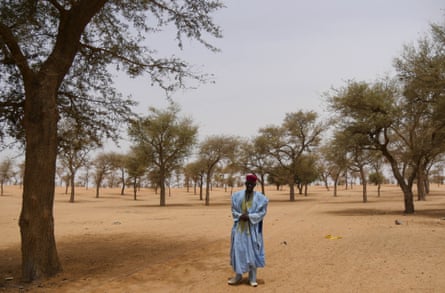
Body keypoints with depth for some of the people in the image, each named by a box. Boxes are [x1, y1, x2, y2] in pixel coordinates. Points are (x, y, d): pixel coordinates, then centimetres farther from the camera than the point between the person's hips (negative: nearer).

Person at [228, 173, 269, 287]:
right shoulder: (237, 195, 3)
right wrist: (240, 216, -13)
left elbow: (262, 212, -5)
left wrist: (249, 216, -16)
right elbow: (233, 210, 7)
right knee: (238, 250, 3)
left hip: (253, 228, -2)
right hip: (239, 227, 2)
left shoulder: (259, 197, -3)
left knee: (252, 251, 2)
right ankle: (238, 276, 16)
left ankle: (252, 278, 12)